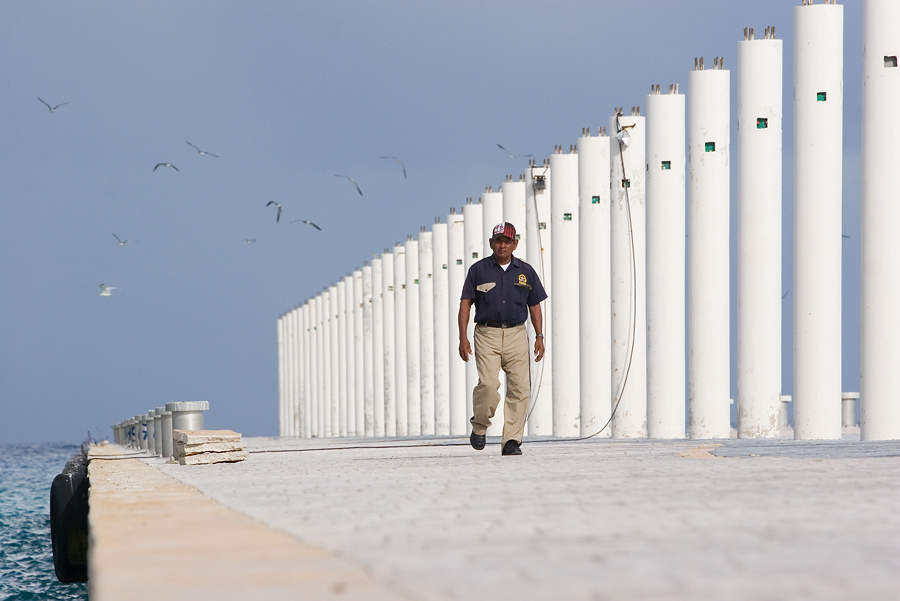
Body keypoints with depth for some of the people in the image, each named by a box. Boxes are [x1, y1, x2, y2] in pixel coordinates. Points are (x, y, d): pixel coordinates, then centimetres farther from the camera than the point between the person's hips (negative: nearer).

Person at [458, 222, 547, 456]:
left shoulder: (525, 271, 11)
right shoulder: (478, 270, 4)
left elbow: (534, 305, 15)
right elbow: (465, 304, 3)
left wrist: (539, 336, 5)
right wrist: (463, 337, -6)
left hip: (516, 334, 2)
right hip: (487, 334, -2)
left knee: (520, 388, -6)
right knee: (488, 384, -19)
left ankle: (511, 441, 1)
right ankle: (479, 425, 7)